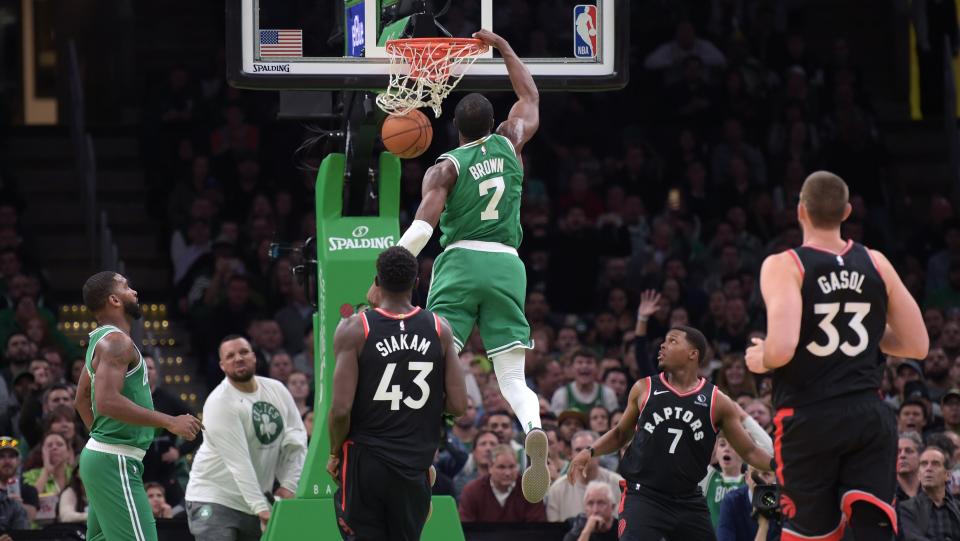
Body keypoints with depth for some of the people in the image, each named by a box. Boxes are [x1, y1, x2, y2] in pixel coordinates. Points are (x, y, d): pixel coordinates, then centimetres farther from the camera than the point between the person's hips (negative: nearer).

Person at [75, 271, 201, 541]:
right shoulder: (117, 341, -15)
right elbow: (108, 402, -27)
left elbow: (83, 399, 28)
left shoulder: (100, 340, 16)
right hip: (115, 461, -11)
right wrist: (169, 422, -24)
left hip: (100, 455, 11)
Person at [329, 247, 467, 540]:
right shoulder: (440, 330, 0)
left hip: (364, 460, -3)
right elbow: (458, 406, -3)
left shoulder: (353, 329, -9)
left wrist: (335, 453, 3)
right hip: (416, 465, 3)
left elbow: (341, 409, -14)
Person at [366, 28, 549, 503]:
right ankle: (534, 432, -30)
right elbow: (530, 97, 33)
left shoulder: (445, 167, 5)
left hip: (460, 262, -2)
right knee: (513, 378, 0)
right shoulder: (508, 144, 13)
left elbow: (422, 227, -10)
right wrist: (503, 48, 42)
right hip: (507, 266, 2)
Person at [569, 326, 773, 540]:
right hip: (644, 496, -2)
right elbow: (621, 434, 17)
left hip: (688, 502, 2)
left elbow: (750, 452, 4)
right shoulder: (644, 389, 2)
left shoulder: (716, 401, 1)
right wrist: (590, 452, 2)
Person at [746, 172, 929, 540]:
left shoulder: (784, 266, -7)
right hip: (870, 418, 3)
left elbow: (782, 348, -20)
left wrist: (759, 359, 2)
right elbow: (917, 346, 10)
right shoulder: (876, 264, 6)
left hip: (809, 417, -3)